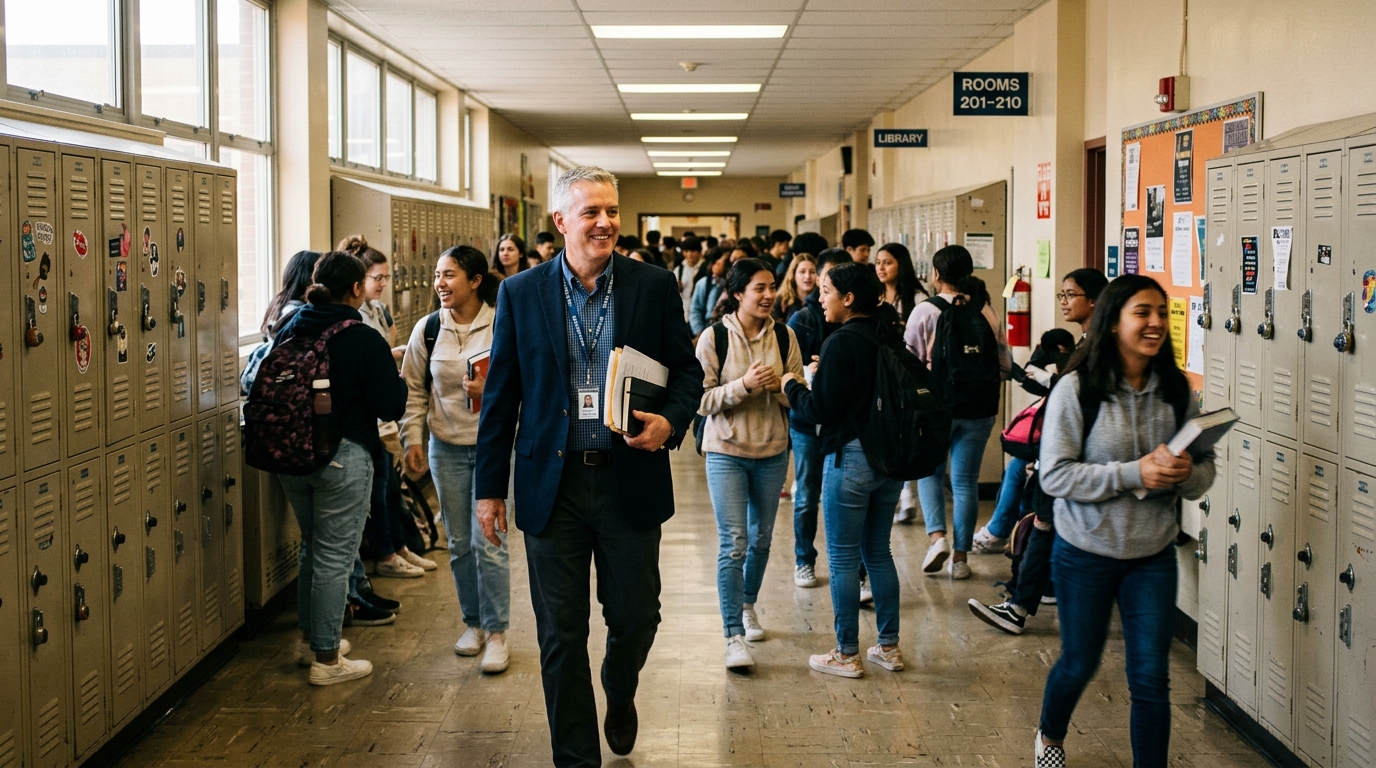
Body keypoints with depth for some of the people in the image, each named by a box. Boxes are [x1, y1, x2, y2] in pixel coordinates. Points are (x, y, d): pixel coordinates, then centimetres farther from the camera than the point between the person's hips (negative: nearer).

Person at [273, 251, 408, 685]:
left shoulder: (289, 332, 2)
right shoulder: (363, 340, -14)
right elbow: (391, 406, -13)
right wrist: (399, 379, 6)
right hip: (343, 457, -6)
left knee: (312, 548, 23)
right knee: (335, 557, 3)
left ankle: (310, 637, 35)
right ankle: (327, 660, 10)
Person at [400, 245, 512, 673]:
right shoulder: (427, 329, 1)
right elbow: (413, 390, 8)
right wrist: (412, 438, 0)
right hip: (446, 447, 4)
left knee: (489, 542, -5)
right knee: (458, 542, 11)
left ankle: (496, 634, 6)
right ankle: (473, 622, 27)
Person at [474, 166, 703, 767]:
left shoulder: (654, 287, 0)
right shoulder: (520, 294, 0)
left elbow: (687, 370, 6)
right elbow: (500, 395, 3)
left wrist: (670, 423, -15)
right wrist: (489, 487, 3)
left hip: (630, 480, 1)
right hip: (553, 485, 0)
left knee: (635, 615, 11)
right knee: (561, 634, 6)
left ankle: (619, 696, 45)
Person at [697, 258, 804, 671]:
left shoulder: (784, 336, -2)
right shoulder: (714, 338, -9)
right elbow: (703, 400, -11)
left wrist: (778, 385, -18)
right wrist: (744, 384, -24)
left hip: (772, 452, 4)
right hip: (726, 452, -3)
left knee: (761, 539, 17)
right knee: (734, 544, -9)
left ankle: (748, 605, 41)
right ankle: (734, 636, -5)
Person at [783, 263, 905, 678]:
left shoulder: (841, 343, -17)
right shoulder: (892, 338, 5)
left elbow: (821, 410, -18)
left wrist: (793, 386, 2)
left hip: (850, 457, -8)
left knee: (843, 559, 4)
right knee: (878, 553, 18)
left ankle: (847, 654, 11)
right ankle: (889, 646, 24)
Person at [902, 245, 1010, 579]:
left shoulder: (925, 311, -10)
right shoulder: (988, 312, -1)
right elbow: (1004, 365, 3)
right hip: (978, 409, 2)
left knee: (930, 472, 17)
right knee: (965, 481, 10)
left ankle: (937, 536, -2)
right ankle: (960, 557, 12)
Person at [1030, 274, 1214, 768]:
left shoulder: (1176, 391, -3)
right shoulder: (1077, 389, -15)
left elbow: (1205, 471, 3)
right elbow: (1055, 476, -18)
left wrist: (1186, 474, -21)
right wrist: (1134, 473, -27)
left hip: (1154, 555, 2)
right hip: (1086, 554, -2)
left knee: (1151, 678, 2)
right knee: (1080, 664, 16)